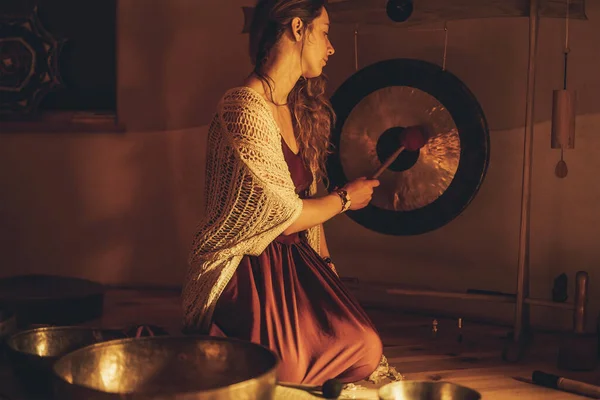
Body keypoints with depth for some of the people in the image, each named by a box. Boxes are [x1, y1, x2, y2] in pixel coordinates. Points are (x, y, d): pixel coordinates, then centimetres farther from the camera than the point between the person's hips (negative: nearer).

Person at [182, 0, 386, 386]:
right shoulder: (246, 108, -18)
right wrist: (345, 198, -1)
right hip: (244, 269, -7)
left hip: (293, 260, 7)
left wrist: (326, 263, 8)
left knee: (365, 347, -15)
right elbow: (284, 215, -17)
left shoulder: (297, 108, 12)